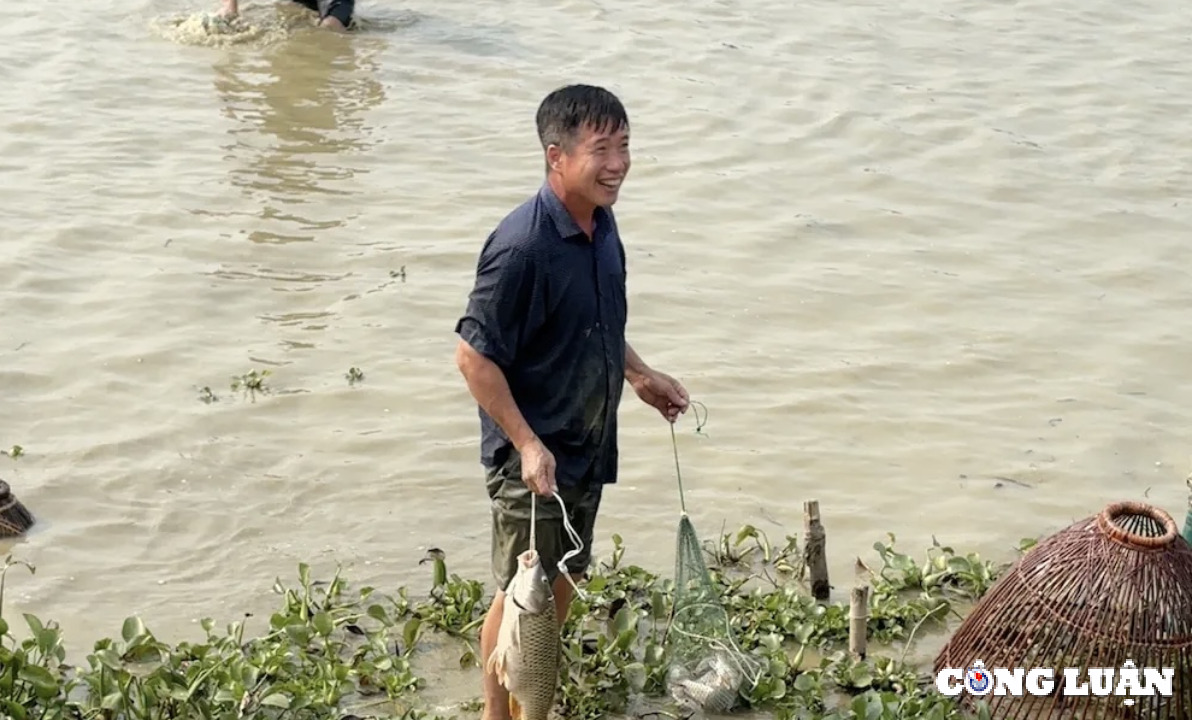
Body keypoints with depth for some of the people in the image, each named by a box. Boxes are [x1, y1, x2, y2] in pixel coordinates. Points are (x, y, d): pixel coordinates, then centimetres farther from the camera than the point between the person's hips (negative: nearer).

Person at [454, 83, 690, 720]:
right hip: (532, 457, -8)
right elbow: (474, 356, -23)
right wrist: (527, 445, -24)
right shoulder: (522, 248, -27)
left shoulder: (601, 223, 0)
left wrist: (639, 374, 16)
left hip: (588, 447, 8)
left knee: (563, 581, 21)